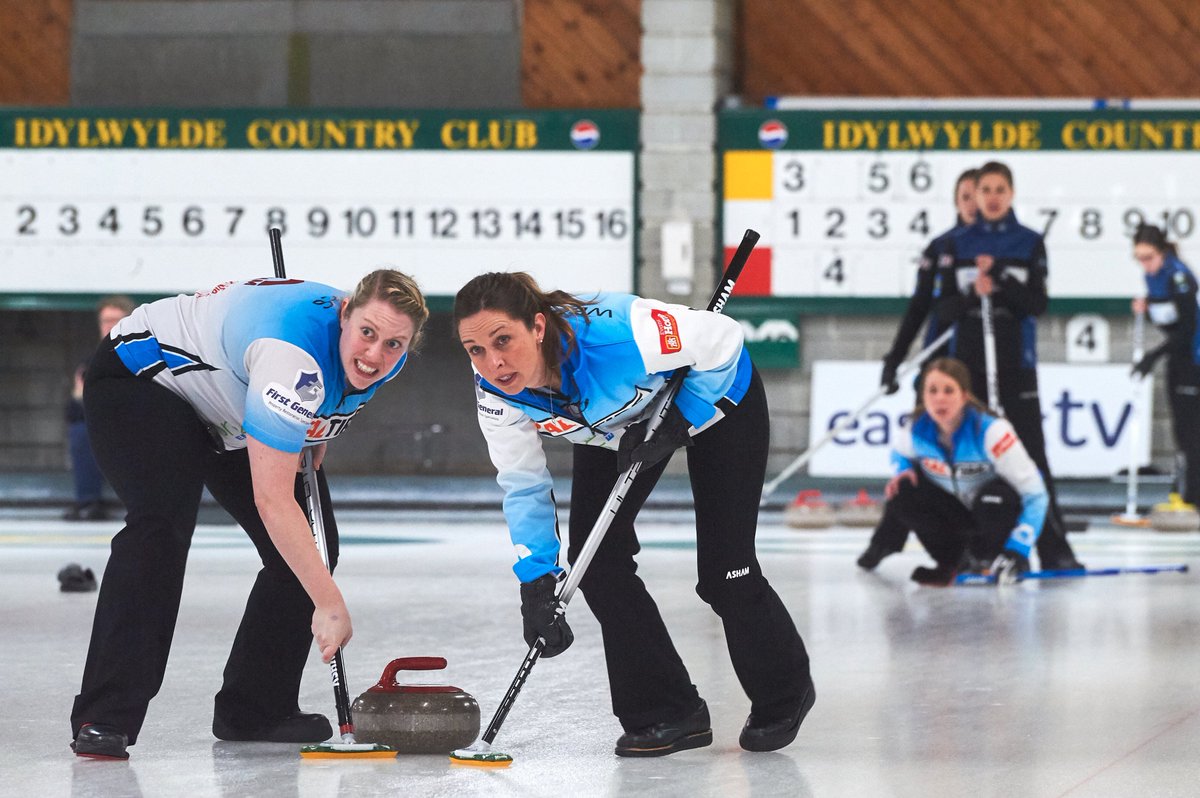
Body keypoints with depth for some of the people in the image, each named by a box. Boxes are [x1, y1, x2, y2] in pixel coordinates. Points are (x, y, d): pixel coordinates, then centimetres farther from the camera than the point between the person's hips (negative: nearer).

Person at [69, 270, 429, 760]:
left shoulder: (387, 361, -14)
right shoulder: (296, 356, -41)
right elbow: (271, 499, -41)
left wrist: (314, 435, -2)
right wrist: (328, 603, -40)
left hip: (227, 420, 9)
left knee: (312, 548, 0)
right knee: (164, 523, -31)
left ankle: (253, 709, 12)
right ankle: (104, 720, -30)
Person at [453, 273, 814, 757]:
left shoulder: (613, 337, -44)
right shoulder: (496, 394, -26)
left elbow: (722, 338, -29)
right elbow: (523, 486, -12)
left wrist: (676, 426, -29)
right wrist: (536, 582, -19)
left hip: (717, 394, -5)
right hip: (616, 422, 5)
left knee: (722, 572, -5)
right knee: (594, 553, -8)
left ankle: (784, 695, 23)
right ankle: (666, 714, 7)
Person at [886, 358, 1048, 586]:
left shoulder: (989, 431, -30)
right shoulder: (915, 432, -15)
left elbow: (1035, 493, -26)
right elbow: (899, 454, 12)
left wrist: (1017, 550, -32)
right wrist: (901, 470, -14)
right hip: (959, 512, 4)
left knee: (992, 498, -38)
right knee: (902, 491, -21)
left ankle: (1007, 564, -7)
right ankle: (949, 564, -1)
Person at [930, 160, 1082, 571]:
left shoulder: (1030, 244, 3)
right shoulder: (957, 245, 6)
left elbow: (1038, 303, -5)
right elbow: (943, 308, 1)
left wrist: (1000, 281, -19)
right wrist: (972, 294, -19)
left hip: (1016, 365, -1)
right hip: (968, 362, 1)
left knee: (1031, 455, -5)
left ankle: (1053, 547, -5)